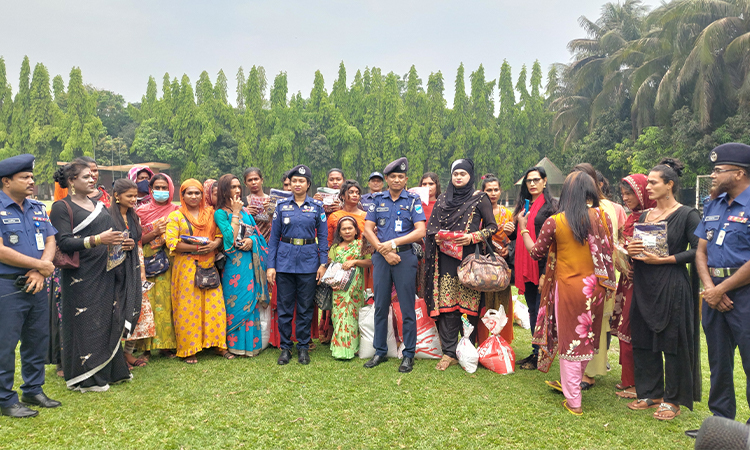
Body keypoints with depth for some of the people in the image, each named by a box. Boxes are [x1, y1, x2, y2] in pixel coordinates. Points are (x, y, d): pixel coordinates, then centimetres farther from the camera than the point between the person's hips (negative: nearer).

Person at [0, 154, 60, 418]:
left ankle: (33, 391, 28)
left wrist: (40, 272, -9)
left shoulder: (38, 208, 11)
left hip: (36, 286, 6)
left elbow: (50, 242, 7)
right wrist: (41, 265, -11)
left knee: (37, 340, 14)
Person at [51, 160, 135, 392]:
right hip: (81, 277, -6)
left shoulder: (99, 205, 16)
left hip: (105, 274, 7)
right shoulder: (61, 207, -4)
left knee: (108, 320, 10)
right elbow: (63, 242, -15)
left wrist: (124, 243, 0)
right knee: (84, 324, 0)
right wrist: (97, 240, -28)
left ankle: (110, 371, 21)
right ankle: (85, 377, 12)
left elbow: (110, 233, 22)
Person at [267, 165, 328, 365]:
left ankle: (303, 347, 19)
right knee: (284, 306, 5)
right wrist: (271, 265, -1)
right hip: (285, 260, 1)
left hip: (308, 262, 0)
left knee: (306, 307, 6)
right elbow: (274, 236, 4)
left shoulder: (317, 207, 4)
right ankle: (285, 347, 18)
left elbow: (323, 236, 5)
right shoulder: (282, 206, 5)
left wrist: (323, 263, -3)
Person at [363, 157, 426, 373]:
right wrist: (384, 251, -7)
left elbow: (420, 231, -5)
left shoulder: (413, 200, 4)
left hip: (405, 257, -2)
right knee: (380, 306, 8)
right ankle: (380, 352, 20)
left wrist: (393, 243, -12)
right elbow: (367, 229, 4)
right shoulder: (378, 200, 10)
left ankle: (408, 355, 10)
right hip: (381, 257, 3)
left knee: (407, 308, 0)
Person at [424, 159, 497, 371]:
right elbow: (431, 226, 19)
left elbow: (492, 227, 2)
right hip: (447, 258, 3)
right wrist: (437, 236, -2)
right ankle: (449, 352, 4)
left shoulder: (479, 198, 5)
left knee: (468, 304, -3)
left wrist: (473, 237, -12)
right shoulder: (443, 199, 16)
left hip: (470, 257, -3)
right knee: (447, 305, -1)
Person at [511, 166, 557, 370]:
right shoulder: (523, 205, 16)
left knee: (540, 309, -3)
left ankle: (539, 355, 7)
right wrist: (510, 229, -2)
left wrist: (547, 270, -18)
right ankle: (536, 351, 22)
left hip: (541, 265, -7)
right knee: (532, 309, 13)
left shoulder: (551, 205, -5)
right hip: (525, 264, 7)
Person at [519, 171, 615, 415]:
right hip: (595, 286, 4)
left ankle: (574, 402, 14)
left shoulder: (554, 222, -10)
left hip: (568, 287, -3)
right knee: (587, 339, 18)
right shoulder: (602, 217, -3)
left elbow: (536, 252, 1)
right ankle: (568, 383, 36)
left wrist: (523, 228, 14)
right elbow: (609, 251, 6)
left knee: (570, 342, 7)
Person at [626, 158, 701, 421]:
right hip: (643, 287, 6)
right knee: (643, 341, 10)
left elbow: (697, 251, -13)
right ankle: (651, 392, 26)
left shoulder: (687, 215, -5)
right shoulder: (644, 217, 12)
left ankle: (673, 399, 17)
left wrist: (662, 260, -18)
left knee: (672, 343, 2)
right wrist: (631, 250, -5)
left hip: (672, 287, -6)